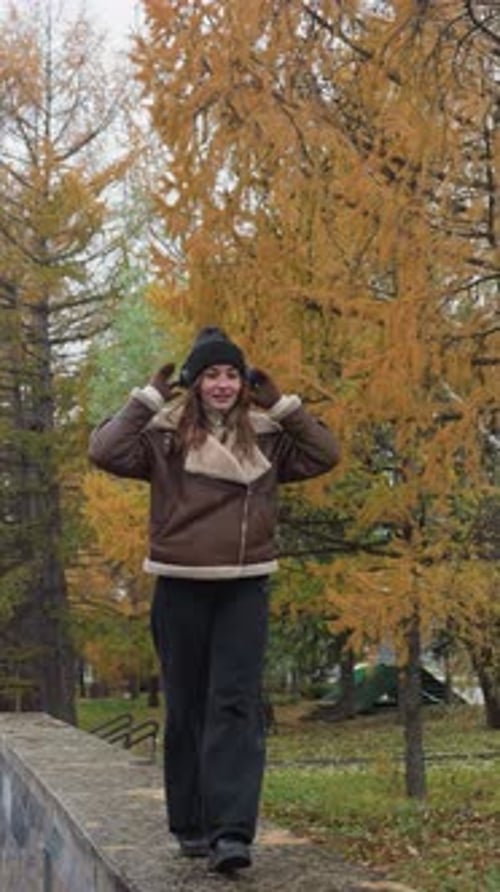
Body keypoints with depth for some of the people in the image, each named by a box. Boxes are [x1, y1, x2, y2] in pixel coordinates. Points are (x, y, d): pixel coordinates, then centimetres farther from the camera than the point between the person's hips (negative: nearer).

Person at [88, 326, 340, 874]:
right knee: (186, 708, 8)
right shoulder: (165, 435, -1)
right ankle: (190, 826, 19)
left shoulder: (264, 437, 8)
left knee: (235, 706, -9)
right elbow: (105, 452, -14)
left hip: (243, 590, 1)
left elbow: (325, 455, 7)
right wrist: (148, 399, -11)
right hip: (180, 590, -1)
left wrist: (283, 406, 1)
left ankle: (231, 832, -14)